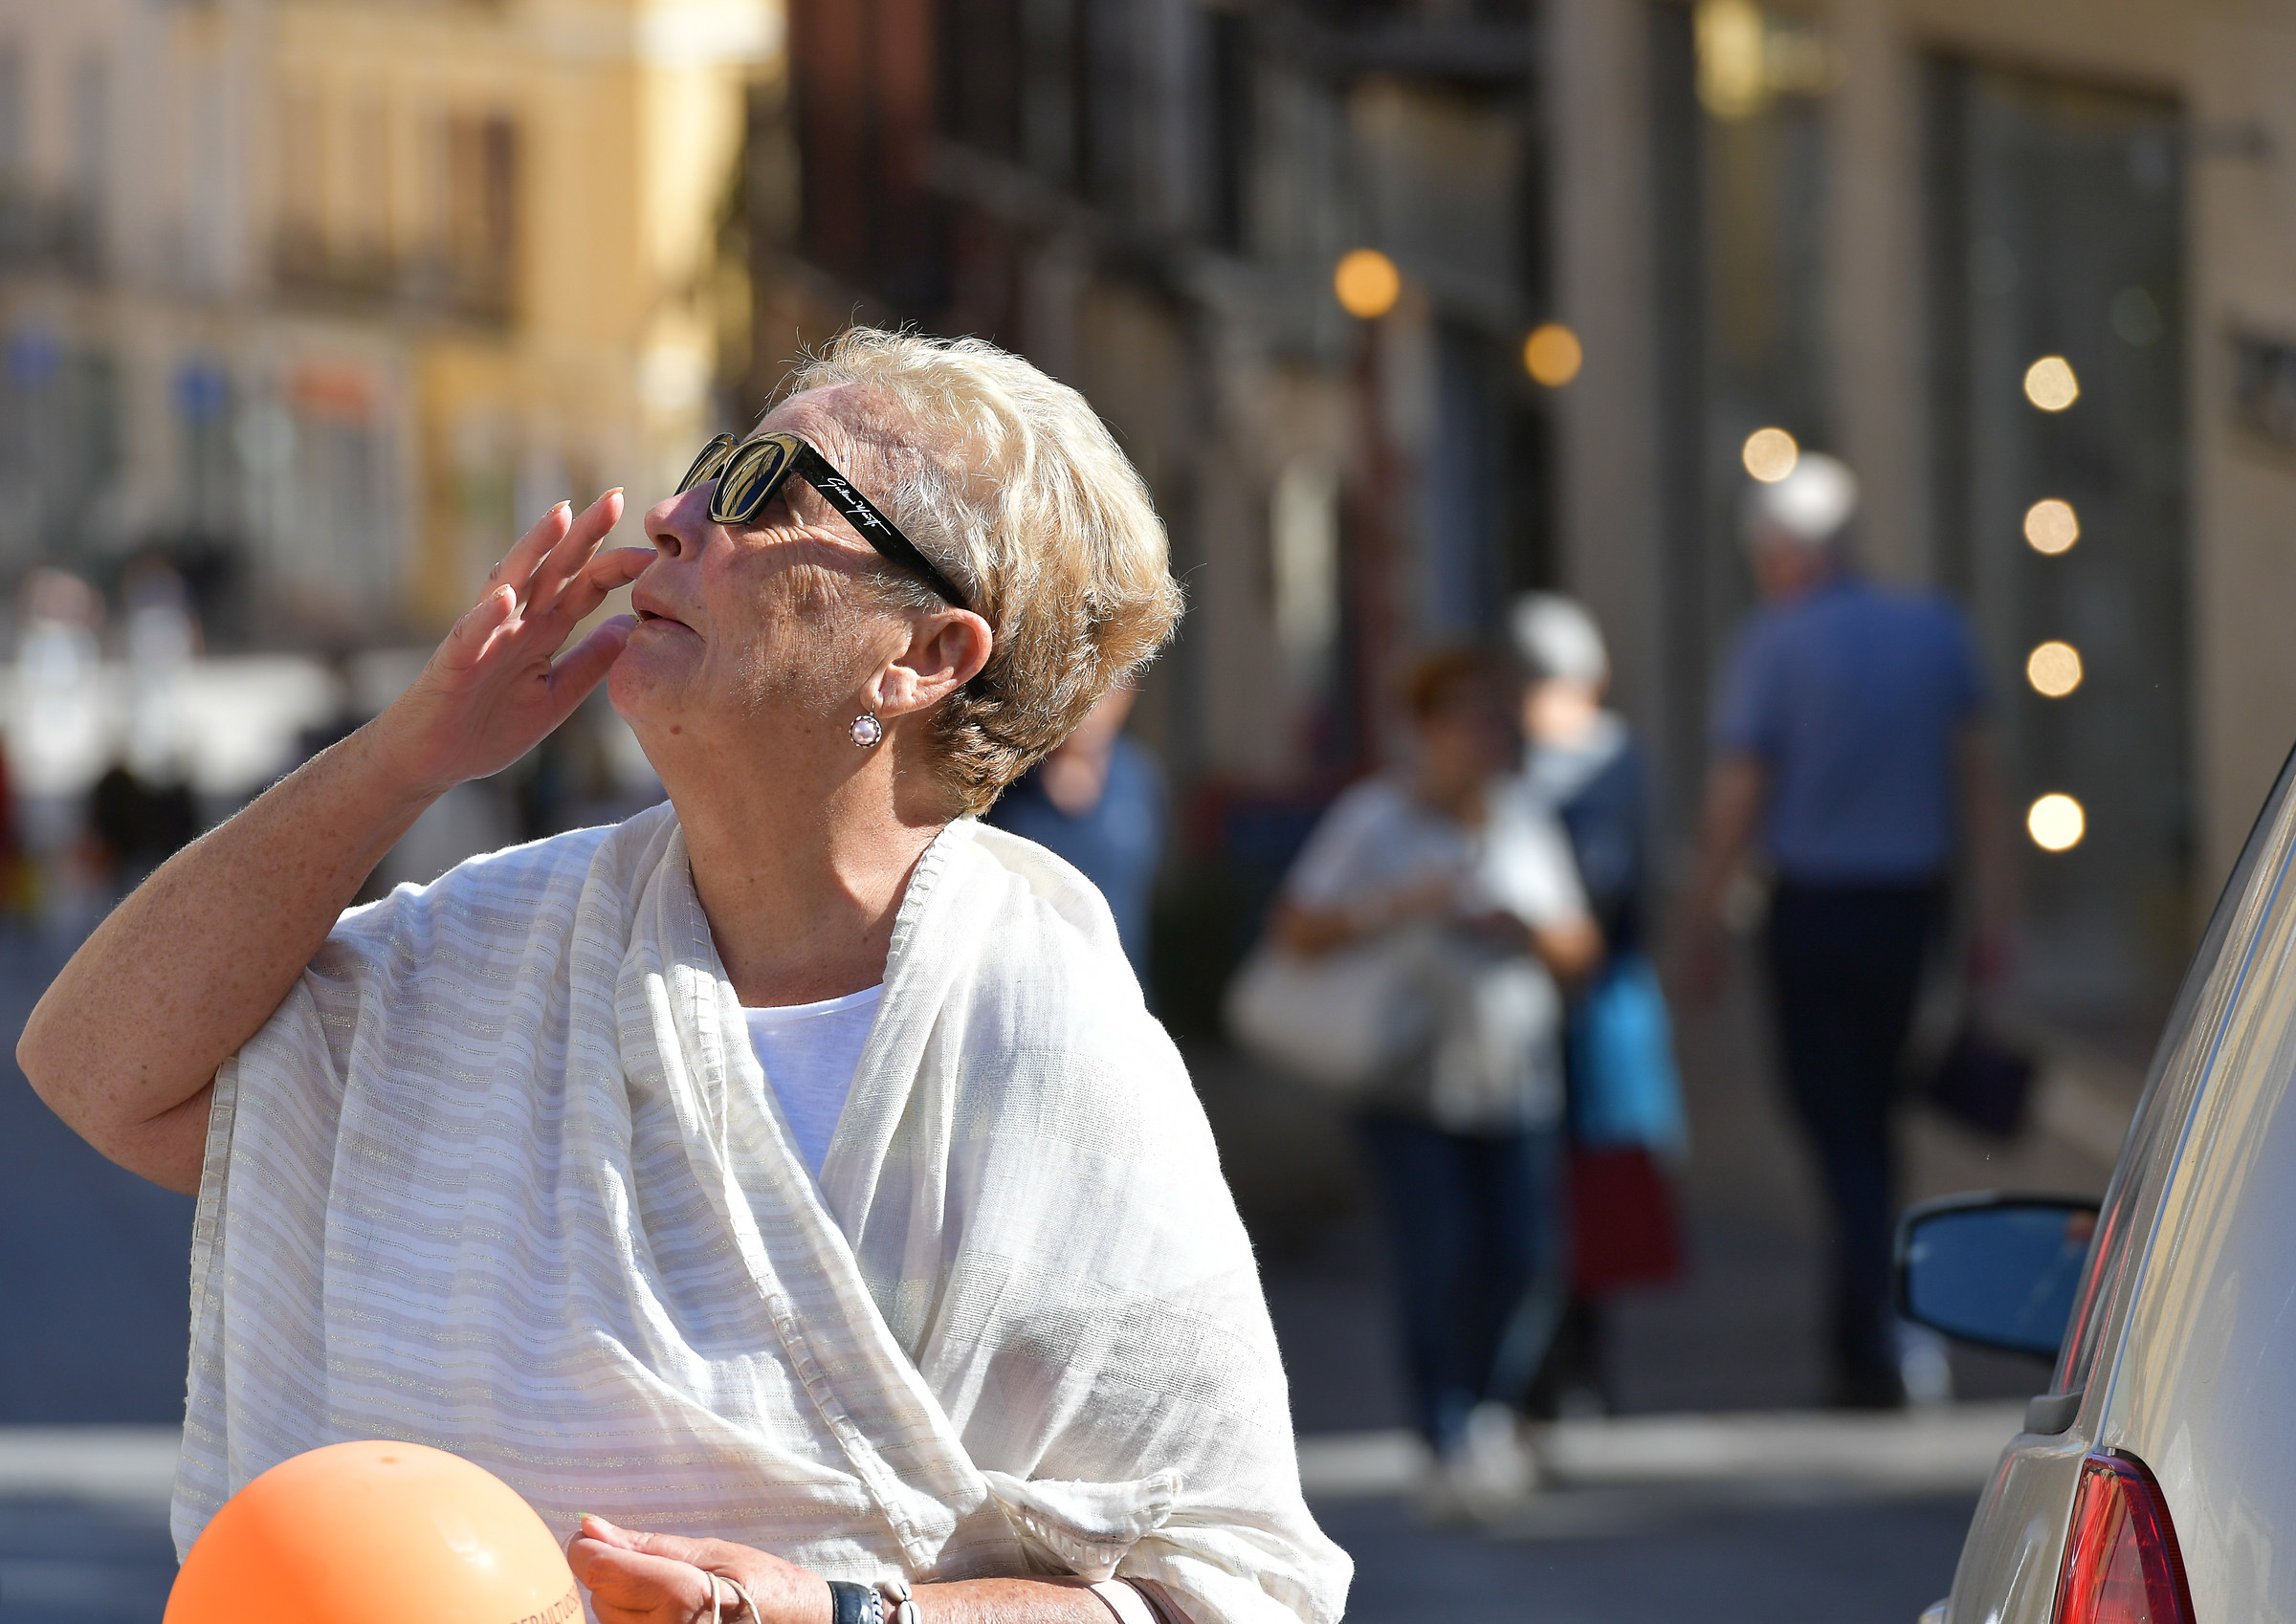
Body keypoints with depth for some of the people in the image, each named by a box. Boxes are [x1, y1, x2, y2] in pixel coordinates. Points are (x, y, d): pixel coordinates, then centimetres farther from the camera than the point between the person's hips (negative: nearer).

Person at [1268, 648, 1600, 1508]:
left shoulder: (1526, 823, 12)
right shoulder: (1374, 818, -2)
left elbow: (1580, 948, 14)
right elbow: (1294, 928, -7)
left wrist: (1529, 928, -8)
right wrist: (1396, 908, -20)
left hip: (1514, 1076, 4)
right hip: (1408, 1081, -4)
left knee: (1526, 1256, -5)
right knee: (1438, 1256, -13)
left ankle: (1488, 1404, 18)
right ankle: (1448, 1441, -6)